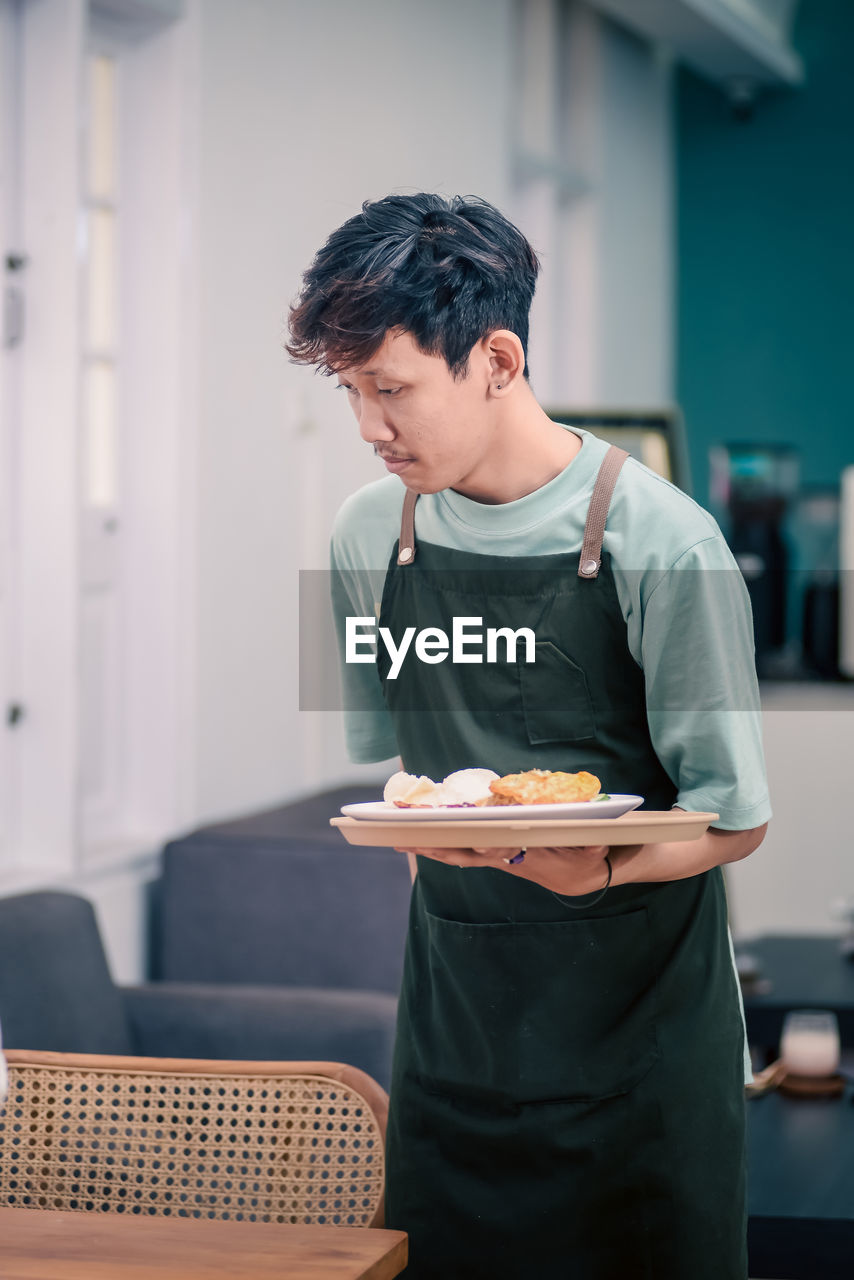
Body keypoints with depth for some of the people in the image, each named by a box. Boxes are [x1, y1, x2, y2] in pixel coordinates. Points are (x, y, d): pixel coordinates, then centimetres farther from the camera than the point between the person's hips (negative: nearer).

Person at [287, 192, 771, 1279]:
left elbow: (734, 820, -11)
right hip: (454, 997, 4)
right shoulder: (371, 534, 3)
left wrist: (593, 871, -28)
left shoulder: (660, 541, -13)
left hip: (640, 1011, -4)